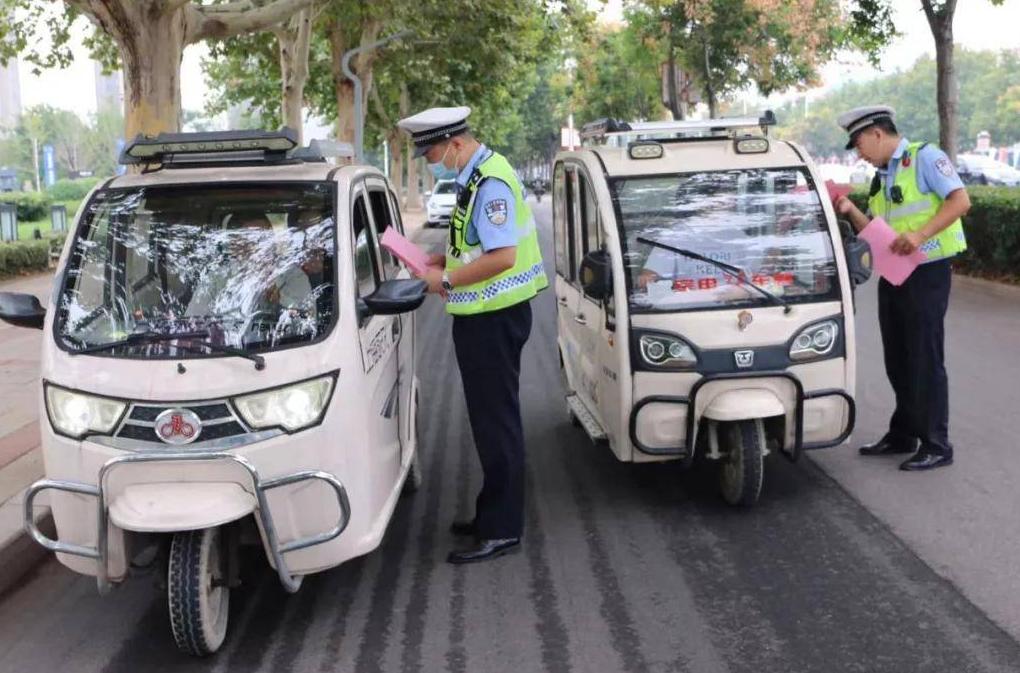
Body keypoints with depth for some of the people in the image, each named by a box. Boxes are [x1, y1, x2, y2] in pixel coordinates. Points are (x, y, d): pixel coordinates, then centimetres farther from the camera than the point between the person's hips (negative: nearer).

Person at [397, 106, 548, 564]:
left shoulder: (490, 184, -20)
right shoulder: (476, 177, 12)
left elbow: (504, 255, -27)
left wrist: (446, 279, -18)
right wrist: (441, 259, 9)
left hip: (493, 319, -11)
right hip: (484, 317, 11)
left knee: (496, 422, -4)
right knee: (491, 420, 17)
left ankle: (502, 529, 5)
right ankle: (492, 514, 30)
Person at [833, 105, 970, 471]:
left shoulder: (925, 157, -8)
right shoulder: (881, 177, 16)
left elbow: (960, 200, -18)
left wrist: (920, 234, -27)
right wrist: (851, 211, 1)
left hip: (927, 273, -8)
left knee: (925, 361, -4)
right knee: (897, 360, 14)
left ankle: (936, 445, 4)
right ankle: (902, 435, 26)